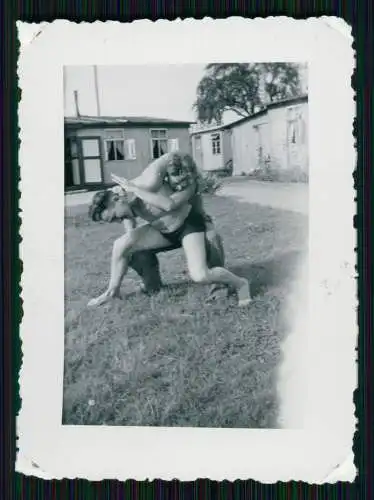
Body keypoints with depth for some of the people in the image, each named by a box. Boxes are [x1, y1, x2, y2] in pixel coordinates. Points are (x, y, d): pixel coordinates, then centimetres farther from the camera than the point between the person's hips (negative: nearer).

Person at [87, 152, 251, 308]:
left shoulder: (148, 183, -30)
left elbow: (168, 205, -42)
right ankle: (113, 291, 10)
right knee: (121, 245, -12)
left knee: (200, 276, -22)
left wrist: (133, 189, -37)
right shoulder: (128, 206, -10)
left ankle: (240, 283, 6)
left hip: (188, 223, -6)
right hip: (163, 231, 6)